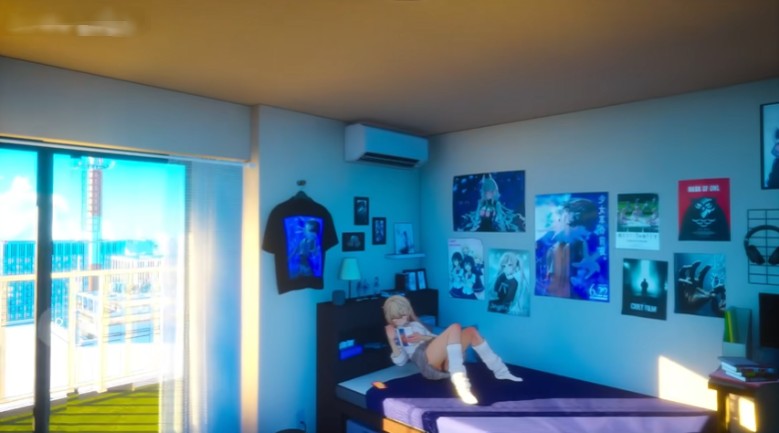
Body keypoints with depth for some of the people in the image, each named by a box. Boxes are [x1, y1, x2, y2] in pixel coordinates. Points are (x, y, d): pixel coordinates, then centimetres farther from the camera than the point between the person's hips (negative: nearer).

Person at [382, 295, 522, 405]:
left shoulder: (415, 324, 33)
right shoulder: (394, 332, 17)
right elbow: (400, 361, 2)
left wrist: (423, 337, 2)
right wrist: (391, 340, -11)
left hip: (443, 362, 6)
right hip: (426, 362, -6)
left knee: (471, 331, -7)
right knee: (454, 328, -28)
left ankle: (501, 372, 1)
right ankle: (461, 386, -43)